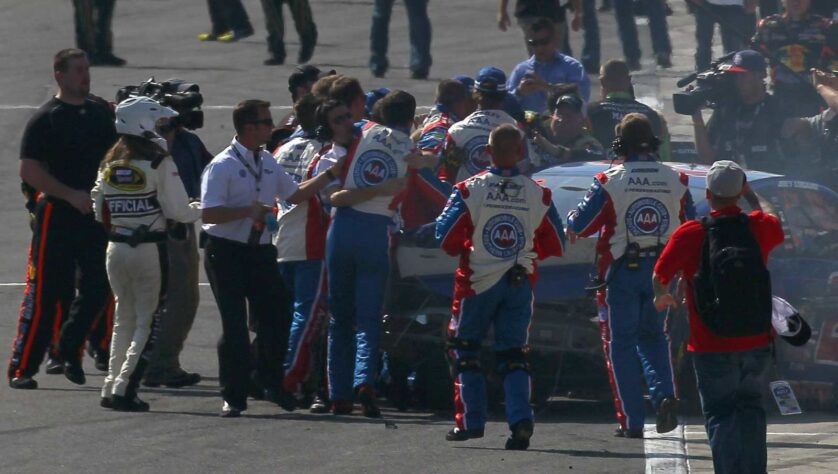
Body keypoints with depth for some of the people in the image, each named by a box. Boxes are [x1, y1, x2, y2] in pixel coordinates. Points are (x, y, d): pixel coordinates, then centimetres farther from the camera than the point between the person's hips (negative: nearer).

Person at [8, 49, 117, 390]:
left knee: (96, 289, 2)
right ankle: (22, 368, 1)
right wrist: (71, 195, -17)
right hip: (57, 217, -5)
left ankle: (70, 350, 21)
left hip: (95, 215, 5)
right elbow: (29, 171, -12)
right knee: (44, 294, -5)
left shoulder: (101, 114, 12)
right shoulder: (45, 119, -6)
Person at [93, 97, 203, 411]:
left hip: (117, 248, 6)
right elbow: (178, 211, -12)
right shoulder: (159, 163, -12)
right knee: (148, 320, 1)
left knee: (123, 317, 17)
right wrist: (200, 210, 7)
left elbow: (99, 212, 10)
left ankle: (111, 388, 15)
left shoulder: (110, 164, 4)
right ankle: (125, 389, -7)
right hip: (151, 249, -6)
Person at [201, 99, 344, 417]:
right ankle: (234, 397, 5)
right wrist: (249, 211, -23)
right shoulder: (222, 166, -13)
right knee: (234, 325, -3)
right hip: (227, 251, -6)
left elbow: (295, 194, 21)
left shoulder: (268, 163, 11)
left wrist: (329, 175, 15)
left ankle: (272, 383, 27)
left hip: (261, 251, 6)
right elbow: (208, 214, -18)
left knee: (274, 320, 8)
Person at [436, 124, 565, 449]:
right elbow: (555, 247, 3)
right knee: (513, 355, 9)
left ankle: (471, 421, 11)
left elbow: (446, 239, -10)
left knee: (464, 350, 15)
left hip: (478, 283, -2)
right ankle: (521, 420, -10)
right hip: (520, 284, 2)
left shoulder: (469, 191, -10)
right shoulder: (539, 195, -3)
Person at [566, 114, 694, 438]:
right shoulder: (675, 181, -1)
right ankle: (665, 394, -4)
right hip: (661, 272, 3)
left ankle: (631, 421, 3)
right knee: (654, 337, 20)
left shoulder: (609, 183, -11)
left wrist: (572, 221, 16)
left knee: (621, 344, 6)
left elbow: (580, 225, -7)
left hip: (622, 273, -3)